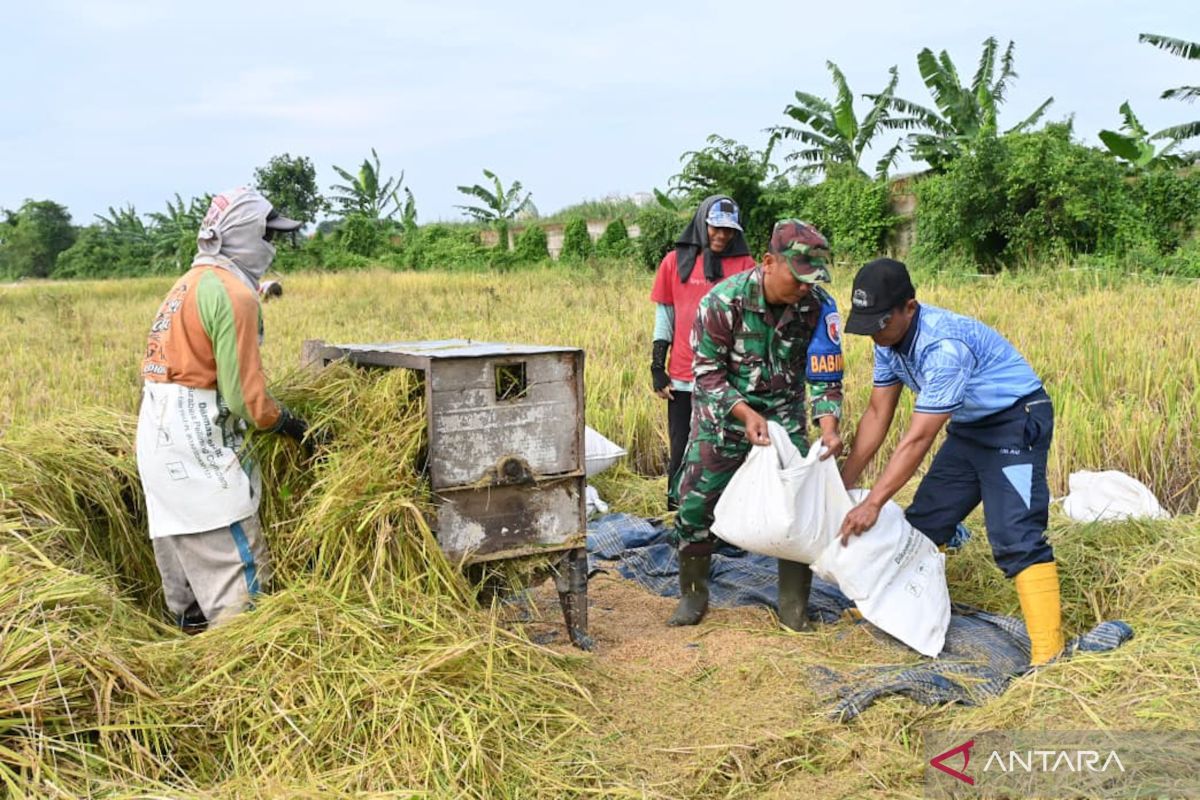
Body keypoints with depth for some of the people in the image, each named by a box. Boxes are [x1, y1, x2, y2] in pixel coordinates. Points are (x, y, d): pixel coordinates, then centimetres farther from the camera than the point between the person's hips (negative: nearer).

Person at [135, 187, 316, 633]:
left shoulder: (190, 284, 17)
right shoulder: (234, 294, -13)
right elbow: (242, 392, -17)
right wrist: (285, 422, -1)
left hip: (160, 433, 10)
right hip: (197, 441, -10)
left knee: (185, 552, 17)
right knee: (236, 562, -7)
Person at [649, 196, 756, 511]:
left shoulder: (744, 264, 3)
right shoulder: (676, 261, 5)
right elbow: (664, 315, 8)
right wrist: (657, 367, 3)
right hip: (683, 379, 1)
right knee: (682, 452, 7)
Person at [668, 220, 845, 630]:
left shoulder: (819, 307, -17)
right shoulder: (723, 301, -24)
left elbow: (825, 377, -10)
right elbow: (708, 373, -17)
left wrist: (828, 426, -27)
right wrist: (746, 413, -30)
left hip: (784, 415, 2)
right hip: (724, 413, -2)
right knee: (696, 503, -1)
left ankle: (794, 604, 12)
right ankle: (693, 595, 20)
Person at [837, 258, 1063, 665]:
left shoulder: (944, 345, -33)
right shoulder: (889, 339, -6)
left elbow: (918, 439, -32)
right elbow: (877, 414, 0)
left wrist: (872, 504, -30)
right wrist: (842, 485, -1)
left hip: (1017, 422, -9)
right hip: (970, 426, 9)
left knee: (1015, 536, -19)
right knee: (923, 521, 11)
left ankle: (1048, 652, -16)